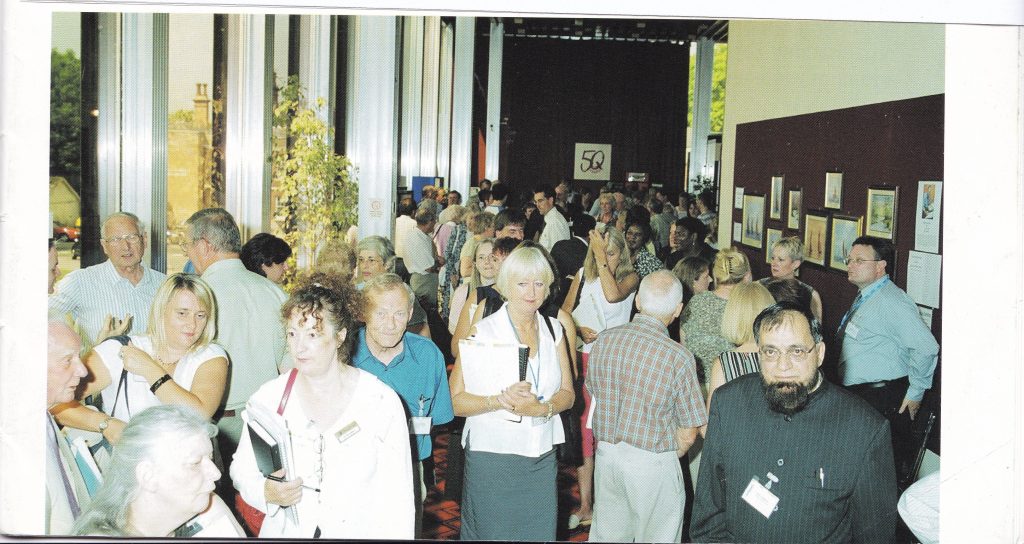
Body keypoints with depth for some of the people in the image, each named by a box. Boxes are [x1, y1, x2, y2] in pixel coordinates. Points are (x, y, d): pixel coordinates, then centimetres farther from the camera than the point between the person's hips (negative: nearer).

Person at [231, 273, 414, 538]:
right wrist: (266, 492, -19)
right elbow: (242, 468, -1)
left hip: (360, 532, -1)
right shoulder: (269, 397, -7)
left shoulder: (382, 402, -13)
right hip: (284, 532, 2)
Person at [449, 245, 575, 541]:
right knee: (492, 534, 5)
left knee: (540, 534, 9)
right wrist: (501, 401, -27)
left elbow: (567, 393, 7)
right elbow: (456, 401, -11)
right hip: (493, 458, -4)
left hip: (543, 458, 4)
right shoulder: (483, 332, -8)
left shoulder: (553, 330, 8)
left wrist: (541, 408, -13)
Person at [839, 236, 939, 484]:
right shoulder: (864, 298, 15)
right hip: (857, 394, 10)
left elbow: (926, 347, -23)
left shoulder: (891, 301, -17)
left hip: (882, 399, -10)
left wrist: (915, 393, -16)